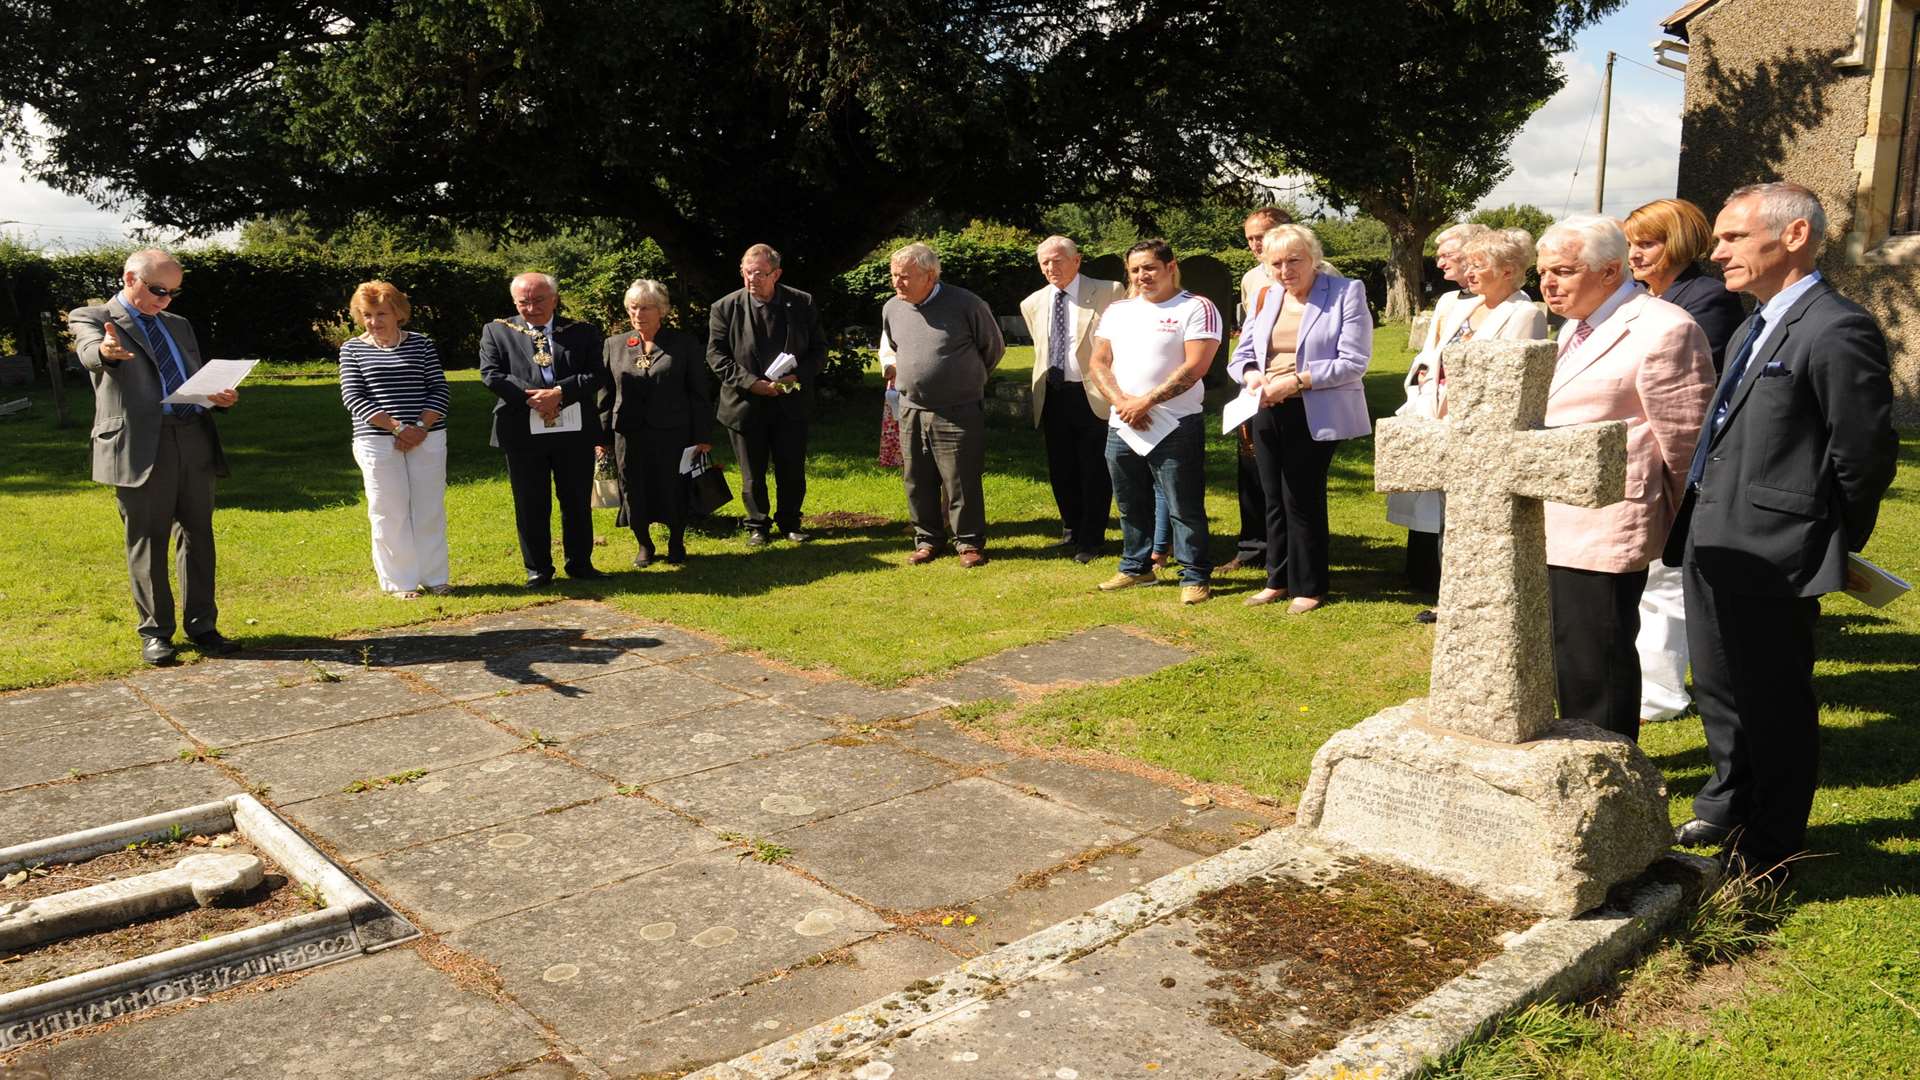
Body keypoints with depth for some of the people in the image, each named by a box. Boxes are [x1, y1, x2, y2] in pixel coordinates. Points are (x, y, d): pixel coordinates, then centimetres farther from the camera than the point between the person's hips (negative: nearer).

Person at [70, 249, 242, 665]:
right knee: (147, 542, 1)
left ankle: (202, 626, 13)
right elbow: (90, 351, -19)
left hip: (194, 441, 5)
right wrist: (107, 352, -44)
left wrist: (219, 396, 1)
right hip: (140, 446, -5)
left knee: (198, 536, 7)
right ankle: (155, 633, 10)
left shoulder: (178, 326, 21)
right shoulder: (90, 318, 3)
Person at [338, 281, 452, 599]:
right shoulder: (352, 349, 5)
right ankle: (399, 582, 9)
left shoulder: (421, 344, 8)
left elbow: (439, 389, 4)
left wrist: (421, 427, -12)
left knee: (430, 510, 4)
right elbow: (353, 397, -3)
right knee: (390, 513, 1)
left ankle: (435, 578, 14)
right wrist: (397, 427, -14)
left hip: (427, 438, 1)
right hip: (377, 442, -1)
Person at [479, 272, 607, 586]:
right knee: (531, 504, 7)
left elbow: (597, 375, -4)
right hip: (523, 432, -1)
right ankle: (538, 569, 19)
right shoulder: (497, 331, 6)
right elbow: (491, 375, -5)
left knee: (577, 501, 10)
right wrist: (531, 396, -17)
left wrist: (559, 392, -18)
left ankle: (580, 563, 24)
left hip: (574, 431, 1)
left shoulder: (582, 332, 6)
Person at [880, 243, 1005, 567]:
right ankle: (927, 539, 24)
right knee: (917, 481, 10)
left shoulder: (965, 304, -10)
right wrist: (891, 366, 11)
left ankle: (969, 542, 13)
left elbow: (994, 347, 4)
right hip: (911, 410, 5)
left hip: (958, 413, -5)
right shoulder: (892, 309, 5)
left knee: (962, 482, -1)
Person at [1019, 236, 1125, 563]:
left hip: (1093, 395, -5)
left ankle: (1090, 540, 15)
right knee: (1061, 471, 13)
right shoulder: (1033, 303, 10)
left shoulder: (1109, 293, -5)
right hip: (1052, 397, 5)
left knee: (1094, 471, 2)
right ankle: (1072, 531, 31)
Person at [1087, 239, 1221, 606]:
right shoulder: (1118, 311, 13)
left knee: (1185, 508, -2)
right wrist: (1122, 401, -9)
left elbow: (1195, 367, -15)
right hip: (1121, 427, 6)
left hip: (1175, 428, -6)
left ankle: (1195, 576, 8)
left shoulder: (1196, 308, -6)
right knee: (1131, 506, 16)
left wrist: (1146, 401, -16)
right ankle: (1135, 568, 30)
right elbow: (1098, 363, 8)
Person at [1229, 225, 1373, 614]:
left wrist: (1295, 381, -21)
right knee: (1274, 499, 12)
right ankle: (1278, 580, 25)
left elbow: (1353, 362, -14)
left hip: (1315, 415, -6)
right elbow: (1242, 355, 13)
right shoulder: (1266, 298, 12)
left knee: (1302, 500, -1)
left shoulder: (1346, 293, -7)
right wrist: (1252, 376, -11)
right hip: (1267, 412, 6)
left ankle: (1308, 586, 13)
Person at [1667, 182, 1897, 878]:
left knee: (1773, 704, 5)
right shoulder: (1754, 330, 14)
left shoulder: (1837, 331, -16)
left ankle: (1769, 856, 21)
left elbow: (1866, 456, -15)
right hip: (1714, 548, 9)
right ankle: (1726, 813, 43)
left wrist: (1829, 547, -5)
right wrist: (1695, 528, 13)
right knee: (1719, 689, 23)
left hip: (1771, 558, -9)